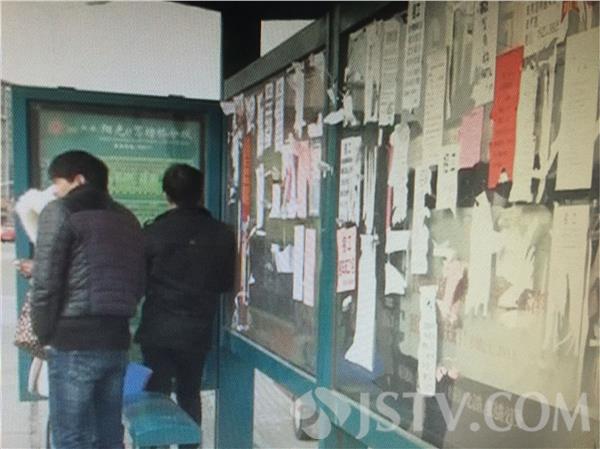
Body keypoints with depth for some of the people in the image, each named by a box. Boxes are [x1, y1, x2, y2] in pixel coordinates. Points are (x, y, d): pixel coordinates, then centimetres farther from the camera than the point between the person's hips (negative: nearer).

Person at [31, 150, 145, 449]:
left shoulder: (61, 212, -6)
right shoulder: (126, 218, 14)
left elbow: (46, 282, -12)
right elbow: (138, 284, 13)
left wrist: (45, 334, 1)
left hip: (74, 343, -6)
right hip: (116, 339, 7)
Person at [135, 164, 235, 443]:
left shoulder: (152, 232, -11)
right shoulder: (221, 234, -5)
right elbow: (226, 283, 3)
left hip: (157, 331, -2)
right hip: (197, 331, 2)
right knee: (190, 395, 18)